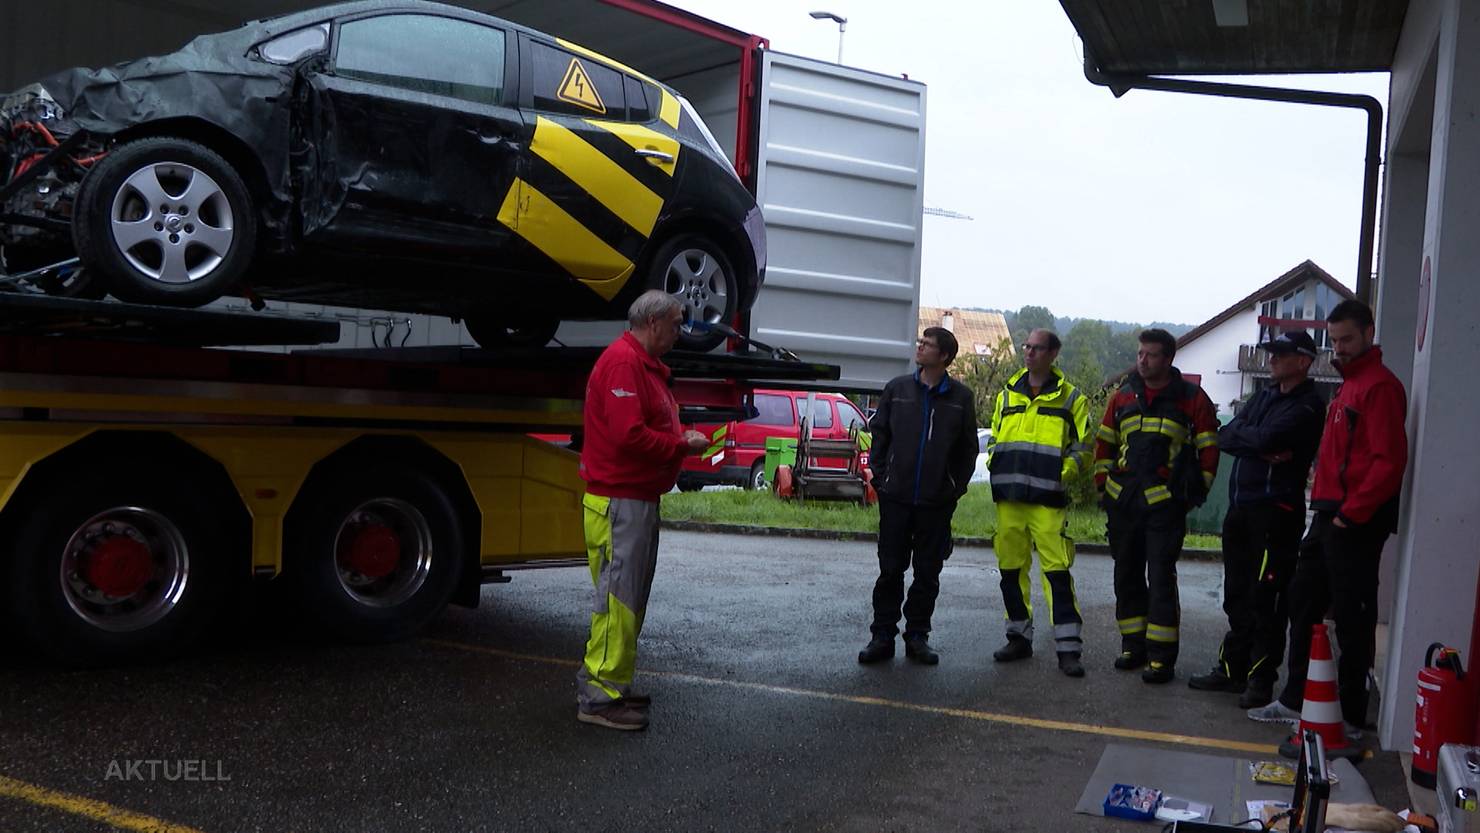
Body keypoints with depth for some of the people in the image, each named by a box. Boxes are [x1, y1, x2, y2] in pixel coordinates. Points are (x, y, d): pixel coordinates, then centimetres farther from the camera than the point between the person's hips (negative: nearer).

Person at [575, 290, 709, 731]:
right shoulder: (623, 361, -16)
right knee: (619, 598, -7)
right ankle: (599, 698, 0)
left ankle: (607, 683, 26)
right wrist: (683, 445, -14)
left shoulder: (647, 365, 19)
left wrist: (682, 436, 2)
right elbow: (629, 435, -25)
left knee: (630, 598, 17)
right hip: (620, 501, -11)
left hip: (640, 499, 11)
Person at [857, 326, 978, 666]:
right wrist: (880, 477, 2)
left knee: (928, 573, 7)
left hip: (937, 502, 0)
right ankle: (883, 635, 12)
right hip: (896, 497, 0)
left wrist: (957, 488, 2)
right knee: (890, 570, 4)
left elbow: (968, 449, 8)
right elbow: (878, 434, 8)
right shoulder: (897, 388, 5)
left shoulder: (960, 397, 2)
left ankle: (917, 636, 18)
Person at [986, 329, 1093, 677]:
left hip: (1048, 499, -4)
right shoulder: (1006, 394, 16)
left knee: (1057, 570, -8)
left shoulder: (1071, 398, 4)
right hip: (1008, 497, 4)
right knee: (1011, 568, 8)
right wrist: (994, 464, 6)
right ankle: (1019, 638, 21)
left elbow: (1082, 447, 4)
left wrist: (1065, 472, -10)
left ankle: (1068, 647, -4)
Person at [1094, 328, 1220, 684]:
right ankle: (1133, 645, 22)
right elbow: (1104, 444, 17)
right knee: (1127, 574, 10)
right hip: (1122, 501, 5)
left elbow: (1209, 449, 3)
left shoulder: (1192, 398, 0)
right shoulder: (1123, 397, 11)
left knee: (1161, 577, -6)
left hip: (1165, 503, -5)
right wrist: (1104, 485, 11)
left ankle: (1162, 656, -2)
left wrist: (1195, 492, -1)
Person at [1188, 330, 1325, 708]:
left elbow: (1267, 438, -24)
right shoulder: (1264, 396, 17)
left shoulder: (1308, 405, -9)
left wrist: (1242, 435, -4)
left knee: (1266, 599, -3)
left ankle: (1261, 678, 6)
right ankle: (1232, 668, 24)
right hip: (1240, 505, 8)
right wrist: (1262, 449, -10)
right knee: (1237, 595, 14)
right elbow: (1224, 437, 5)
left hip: (1276, 510, -8)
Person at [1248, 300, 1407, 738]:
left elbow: (1389, 460, -20)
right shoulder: (1348, 385, 18)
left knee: (1352, 618, -1)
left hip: (1356, 523, -10)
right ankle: (1295, 700, 24)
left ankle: (1350, 717, 9)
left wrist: (1351, 513, -19)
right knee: (1303, 603, 14)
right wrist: (1327, 505, 14)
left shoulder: (1379, 386, -12)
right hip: (1329, 515, 10)